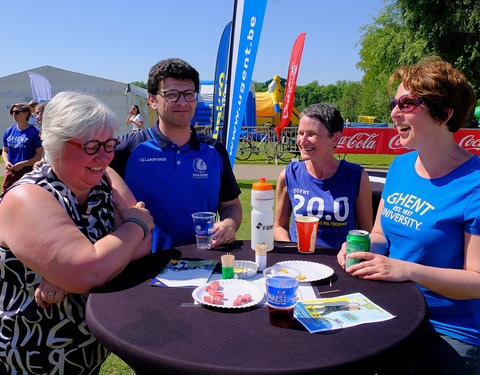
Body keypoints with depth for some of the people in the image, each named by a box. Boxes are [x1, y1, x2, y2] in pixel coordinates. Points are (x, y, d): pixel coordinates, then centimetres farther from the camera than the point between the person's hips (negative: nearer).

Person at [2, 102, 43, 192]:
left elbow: (40, 155, -8)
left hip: (27, 172, -5)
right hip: (11, 171, 5)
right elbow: (5, 151, 20)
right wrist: (6, 162, -1)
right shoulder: (9, 131, 10)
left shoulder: (34, 132, -6)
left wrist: (22, 164, -16)